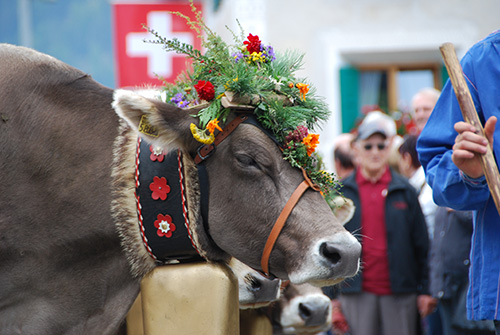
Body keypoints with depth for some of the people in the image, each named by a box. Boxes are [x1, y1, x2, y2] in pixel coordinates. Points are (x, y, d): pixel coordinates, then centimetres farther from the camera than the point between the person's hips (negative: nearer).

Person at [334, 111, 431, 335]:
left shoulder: (404, 191, 6)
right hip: (358, 293, 0)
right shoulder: (341, 192, 6)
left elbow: (421, 244, 8)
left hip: (400, 291, 0)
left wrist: (424, 290, 4)